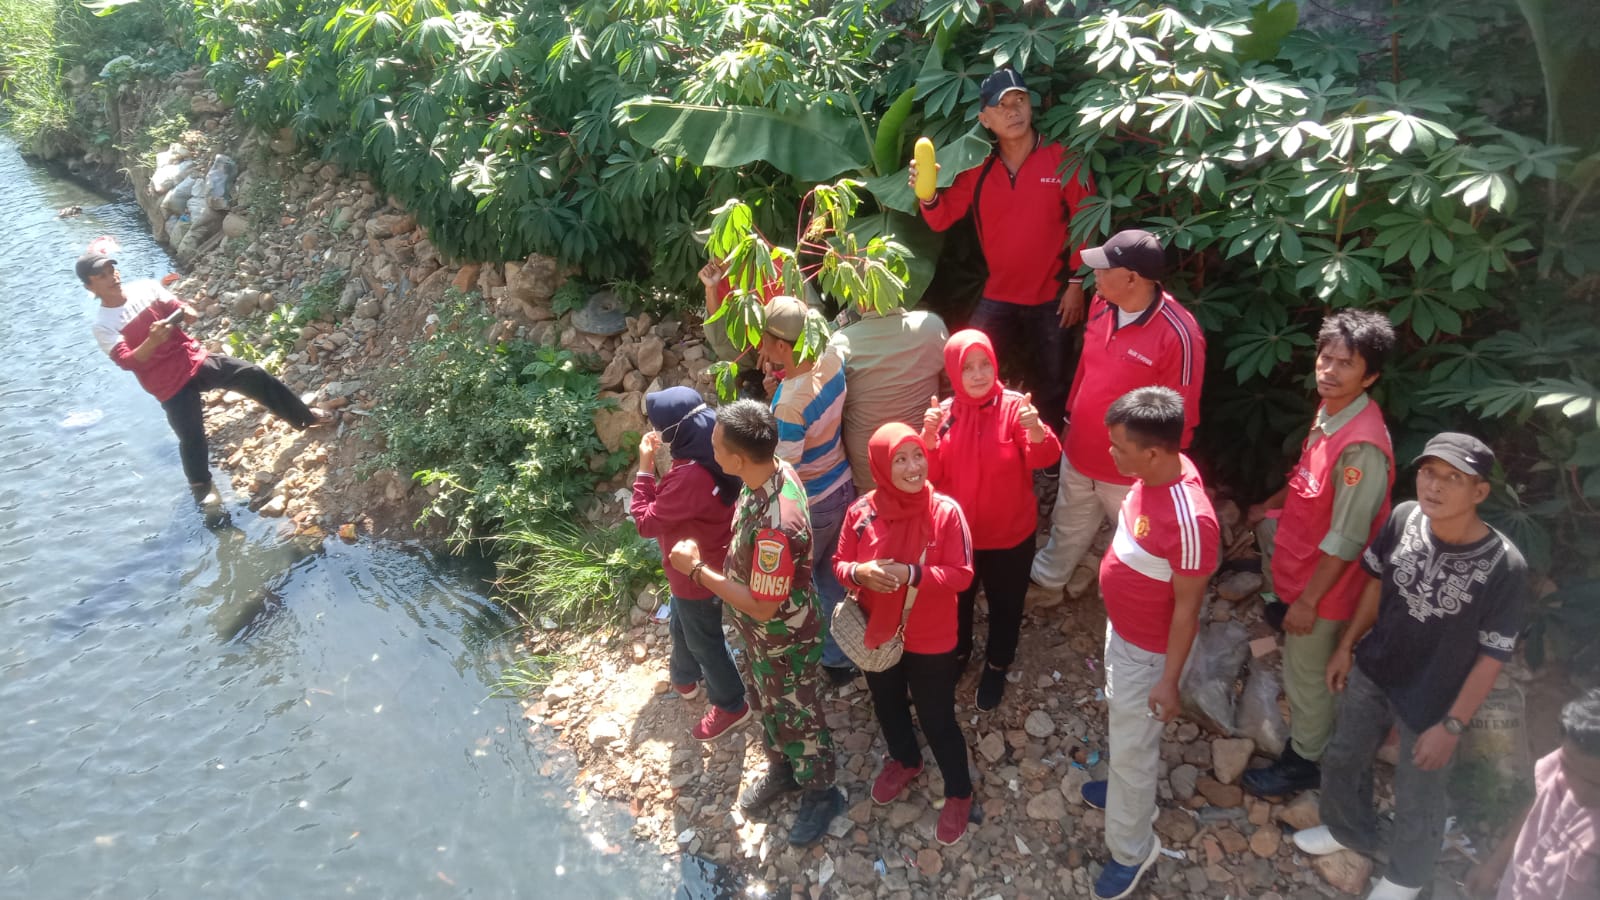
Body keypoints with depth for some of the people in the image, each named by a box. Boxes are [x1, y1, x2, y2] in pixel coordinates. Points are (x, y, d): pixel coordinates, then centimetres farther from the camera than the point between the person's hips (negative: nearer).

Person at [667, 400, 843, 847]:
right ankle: (781, 768, 56)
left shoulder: (775, 525, -42)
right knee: (769, 705, 30)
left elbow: (762, 606, -31)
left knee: (798, 717, 18)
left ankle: (822, 793, 44)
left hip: (785, 640, -8)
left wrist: (697, 569, -26)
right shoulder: (773, 470, -15)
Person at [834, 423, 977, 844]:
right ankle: (904, 761, 57)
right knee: (887, 706, 27)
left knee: (937, 720, 13)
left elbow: (962, 574, -17)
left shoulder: (946, 511, -21)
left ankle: (959, 794, 39)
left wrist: (912, 574, -30)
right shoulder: (861, 511, -14)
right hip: (876, 634, 4)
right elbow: (840, 564, -3)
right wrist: (861, 572, -26)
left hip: (930, 640, -3)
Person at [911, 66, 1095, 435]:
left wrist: (1076, 283, -9)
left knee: (1049, 391, 12)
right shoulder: (978, 171, 0)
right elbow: (941, 219, 0)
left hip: (1051, 298, -2)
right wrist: (927, 193, -21)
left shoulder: (1064, 161, -9)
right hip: (997, 298, 3)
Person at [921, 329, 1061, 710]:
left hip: (1010, 533, -2)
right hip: (957, 531, 2)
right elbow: (929, 474, -11)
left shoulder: (1014, 406, -16)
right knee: (956, 599, 23)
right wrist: (929, 435, -29)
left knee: (1005, 604, 18)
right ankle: (957, 653, 51)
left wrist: (1036, 429, -48)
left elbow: (1045, 458, -27)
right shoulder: (945, 413, -8)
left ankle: (997, 665, 44)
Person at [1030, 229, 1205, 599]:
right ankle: (1044, 578, 54)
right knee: (1067, 528, 30)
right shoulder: (1102, 304, -8)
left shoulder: (1178, 335, -29)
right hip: (1078, 454, 6)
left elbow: (1180, 415, -19)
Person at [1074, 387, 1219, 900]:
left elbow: (1187, 609, -26)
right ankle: (1129, 789, 57)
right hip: (1121, 628, 8)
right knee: (1121, 725, 31)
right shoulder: (1159, 468, -12)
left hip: (1147, 649, -8)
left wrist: (1168, 680, -16)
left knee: (1132, 749, 12)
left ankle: (1132, 851, 35)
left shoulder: (1190, 521, -38)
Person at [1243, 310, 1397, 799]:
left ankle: (1304, 762, 36)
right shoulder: (1330, 410, -6)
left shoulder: (1363, 446, -33)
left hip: (1323, 581, -8)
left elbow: (1345, 539, -28)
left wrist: (1308, 600, -21)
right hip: (1299, 556, 8)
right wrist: (1270, 505, 25)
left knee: (1308, 677, 11)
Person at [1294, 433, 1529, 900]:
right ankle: (1350, 831, 57)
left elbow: (1492, 656, -18)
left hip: (1430, 703, -4)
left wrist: (1452, 725, -14)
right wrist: (1347, 646, 9)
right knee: (1342, 759, 26)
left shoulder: (1504, 566, -30)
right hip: (1372, 673, 4)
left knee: (1416, 802, 18)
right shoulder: (1404, 519, -18)